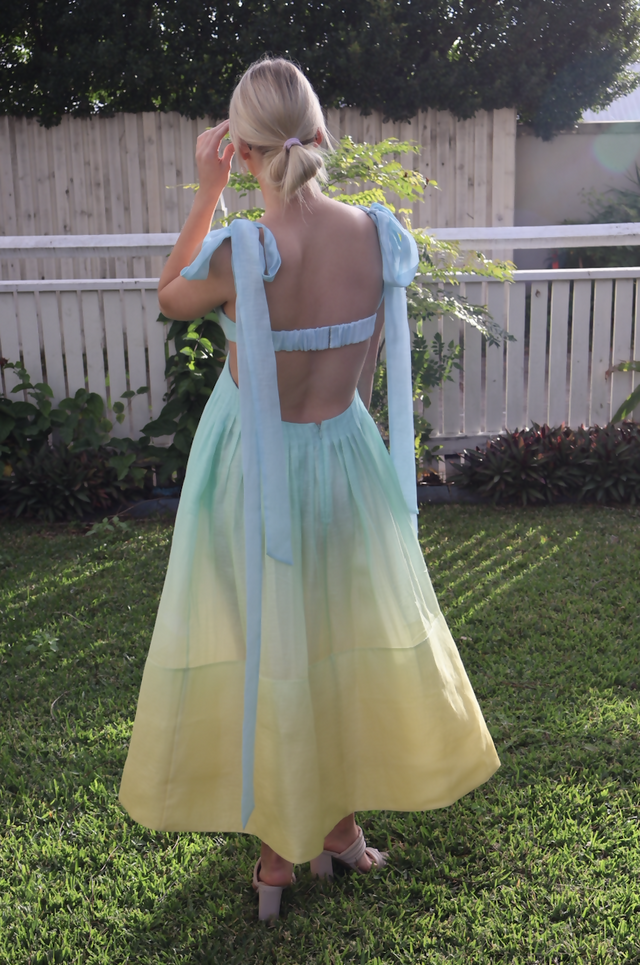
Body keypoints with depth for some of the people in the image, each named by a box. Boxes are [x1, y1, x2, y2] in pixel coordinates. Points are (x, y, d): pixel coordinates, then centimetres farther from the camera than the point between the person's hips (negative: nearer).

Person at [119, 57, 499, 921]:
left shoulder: (239, 252, -23)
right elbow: (371, 362, 2)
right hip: (346, 458, 4)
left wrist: (208, 191, 0)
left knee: (265, 649, 13)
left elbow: (170, 299, -1)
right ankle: (344, 822, 37)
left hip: (257, 470, -3)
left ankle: (284, 848, 31)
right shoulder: (378, 233, -10)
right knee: (351, 636, 20)